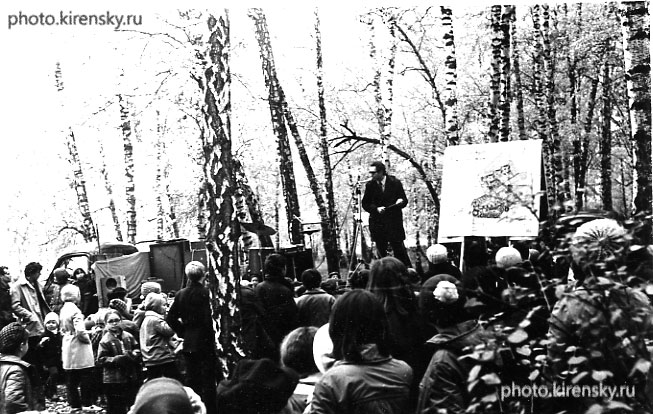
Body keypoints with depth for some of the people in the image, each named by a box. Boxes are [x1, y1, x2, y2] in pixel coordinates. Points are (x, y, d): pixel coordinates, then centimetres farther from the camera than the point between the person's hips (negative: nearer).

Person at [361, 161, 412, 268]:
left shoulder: (395, 183, -2)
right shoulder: (370, 185, 2)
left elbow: (405, 200, 4)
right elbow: (365, 204, 4)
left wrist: (401, 202, -20)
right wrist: (376, 209, -15)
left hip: (394, 222, -2)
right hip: (377, 223, 2)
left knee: (399, 250, -4)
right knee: (381, 252, 6)